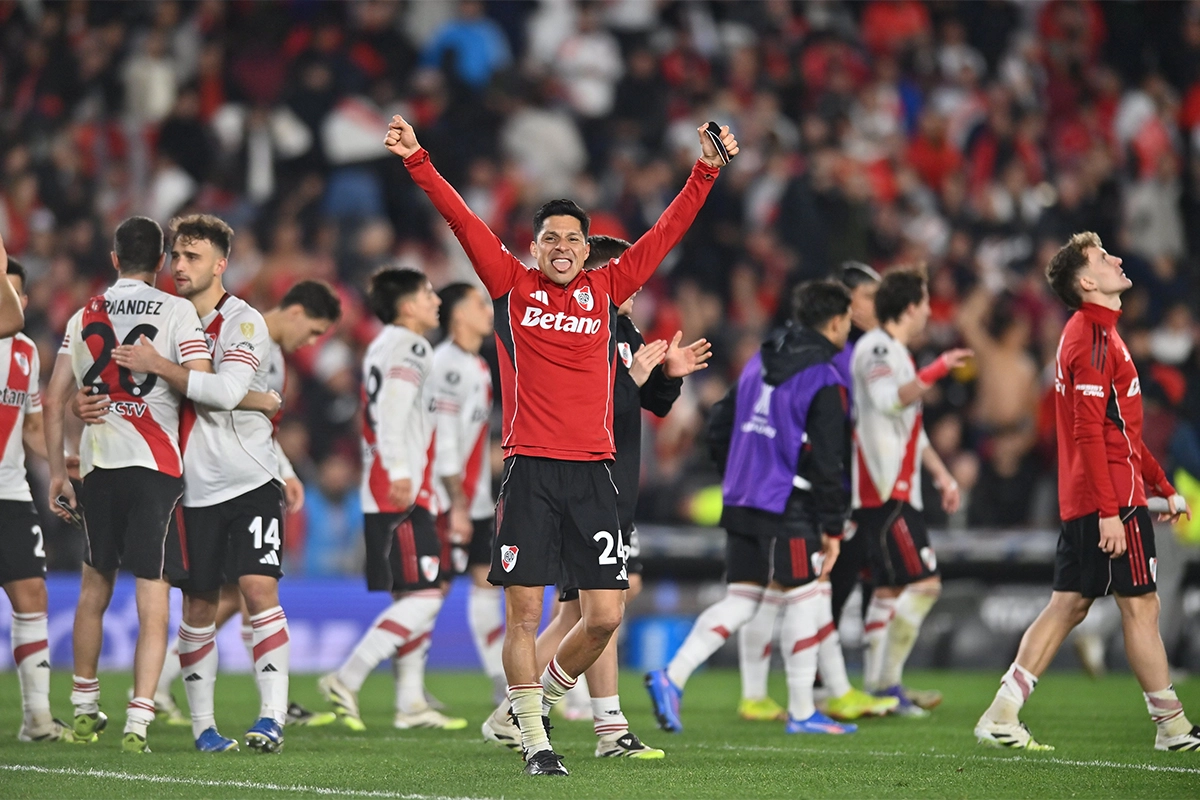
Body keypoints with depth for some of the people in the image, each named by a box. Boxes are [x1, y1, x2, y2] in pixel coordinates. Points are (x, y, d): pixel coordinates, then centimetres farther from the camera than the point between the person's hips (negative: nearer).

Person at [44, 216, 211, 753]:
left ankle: (84, 709, 28)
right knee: (152, 597, -2)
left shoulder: (84, 315, 11)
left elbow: (54, 400, 10)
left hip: (96, 466, 4)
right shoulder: (176, 311, -1)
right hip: (156, 466, -4)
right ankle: (137, 720, -9)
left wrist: (56, 472, 16)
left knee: (95, 587, 19)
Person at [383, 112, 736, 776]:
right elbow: (462, 221, 2)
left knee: (605, 615, -2)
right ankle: (533, 739, 8)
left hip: (592, 472, 2)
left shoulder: (606, 291, 11)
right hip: (530, 471, -2)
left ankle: (543, 694, 25)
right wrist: (417, 161, -4)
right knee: (524, 611, -3)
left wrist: (706, 172, 12)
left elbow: (667, 231, 15)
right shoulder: (512, 287, 6)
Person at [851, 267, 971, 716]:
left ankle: (877, 687, 11)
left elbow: (912, 429, 31)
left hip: (895, 491, 11)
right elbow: (889, 400, -29)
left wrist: (942, 476, 30)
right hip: (885, 494, -11)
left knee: (890, 589, 10)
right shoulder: (878, 348, -10)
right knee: (923, 582, -14)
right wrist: (936, 372, -32)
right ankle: (884, 682, -11)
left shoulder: (894, 353, 22)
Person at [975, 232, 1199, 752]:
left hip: (1081, 501, 10)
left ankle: (1001, 718, 5)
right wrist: (1109, 511, -23)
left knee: (1067, 606, 8)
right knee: (1140, 603, -2)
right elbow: (1089, 431, -20)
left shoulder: (1094, 334, 20)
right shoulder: (1094, 338, -13)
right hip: (1110, 498, -10)